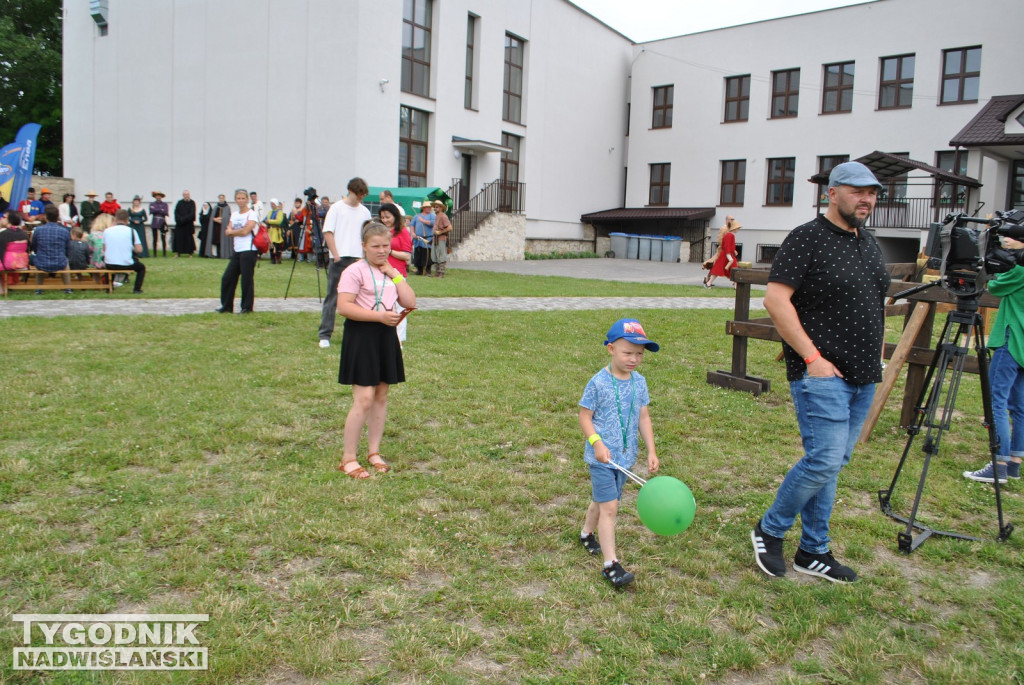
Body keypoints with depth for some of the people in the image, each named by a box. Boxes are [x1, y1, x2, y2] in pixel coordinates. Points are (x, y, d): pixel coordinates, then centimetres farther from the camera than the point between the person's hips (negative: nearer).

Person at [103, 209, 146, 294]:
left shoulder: (107, 231, 2)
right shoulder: (131, 231, -5)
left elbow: (104, 249, 9)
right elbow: (139, 250, -9)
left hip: (110, 265, 3)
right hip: (127, 265, -3)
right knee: (141, 267, 27)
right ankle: (137, 289, 15)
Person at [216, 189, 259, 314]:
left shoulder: (251, 214, -4)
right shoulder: (234, 215, 16)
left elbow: (245, 231, -15)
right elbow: (227, 232, 7)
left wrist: (232, 231, -2)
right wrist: (239, 231, -11)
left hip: (248, 251, -7)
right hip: (236, 251, 7)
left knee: (246, 280, -5)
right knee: (227, 278, 6)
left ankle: (247, 307, 4)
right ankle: (226, 306, 15)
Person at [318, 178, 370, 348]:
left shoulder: (364, 212, 12)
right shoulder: (337, 208, 1)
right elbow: (328, 233, -3)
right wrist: (336, 255, -12)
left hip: (358, 259, 4)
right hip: (339, 259, -4)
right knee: (332, 297, -2)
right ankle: (325, 335, 2)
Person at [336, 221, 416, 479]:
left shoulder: (391, 272, 15)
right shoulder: (355, 271, -8)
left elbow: (410, 302, 5)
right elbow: (344, 307, -18)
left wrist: (395, 274, -1)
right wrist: (379, 316, -21)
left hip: (386, 335, 7)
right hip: (361, 335, -7)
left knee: (381, 396, 12)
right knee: (364, 399, -10)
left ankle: (374, 452, 24)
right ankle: (348, 459, 0)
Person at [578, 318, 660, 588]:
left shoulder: (639, 382, 2)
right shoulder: (598, 382, -14)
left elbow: (644, 418, 7)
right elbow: (584, 416, -9)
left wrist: (651, 451, 2)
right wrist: (597, 443, -21)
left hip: (625, 455, 6)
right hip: (602, 456, -6)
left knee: (601, 500, 20)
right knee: (609, 506, -10)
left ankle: (587, 534, 46)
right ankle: (611, 564, -6)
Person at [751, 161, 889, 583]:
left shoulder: (868, 242, 16)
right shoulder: (807, 238, -9)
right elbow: (775, 299, -17)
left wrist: (878, 354, 17)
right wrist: (812, 357, -18)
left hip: (863, 376, 8)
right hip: (822, 374, -8)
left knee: (830, 464, 11)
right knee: (824, 460, -12)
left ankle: (813, 552, 21)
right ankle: (769, 530, 9)